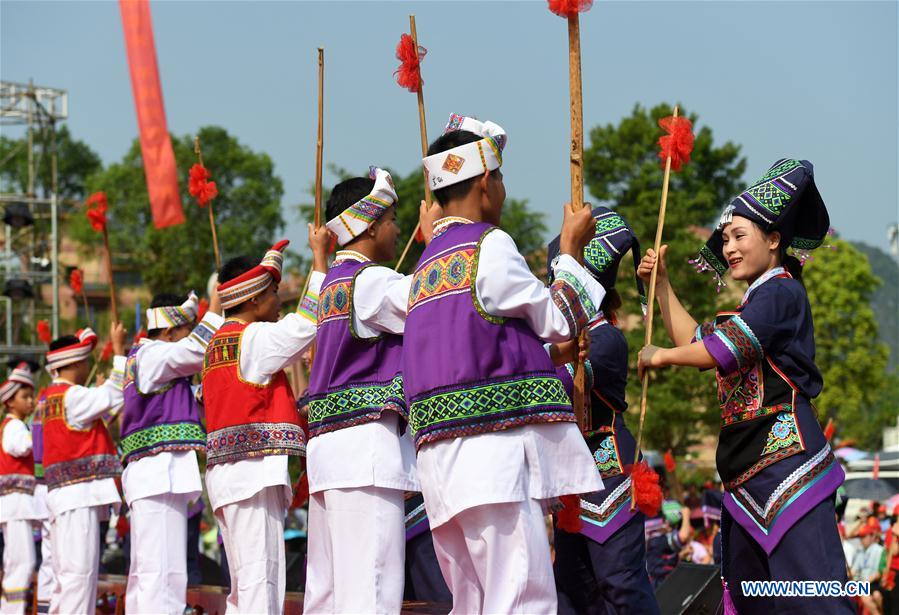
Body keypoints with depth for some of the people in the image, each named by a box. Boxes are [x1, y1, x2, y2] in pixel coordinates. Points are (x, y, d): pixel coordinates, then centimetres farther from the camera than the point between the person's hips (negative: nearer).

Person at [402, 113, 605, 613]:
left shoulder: (429, 261, 21)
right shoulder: (488, 244, -5)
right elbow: (557, 320, 4)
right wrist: (571, 250, 17)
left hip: (444, 455, 9)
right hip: (495, 449, -9)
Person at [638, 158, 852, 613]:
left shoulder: (781, 293, -8)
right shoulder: (756, 303, 23)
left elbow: (718, 352, -16)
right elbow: (694, 341, 31)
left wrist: (657, 356, 0)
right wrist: (662, 284, 26)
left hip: (785, 459, -11)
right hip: (751, 472, 11)